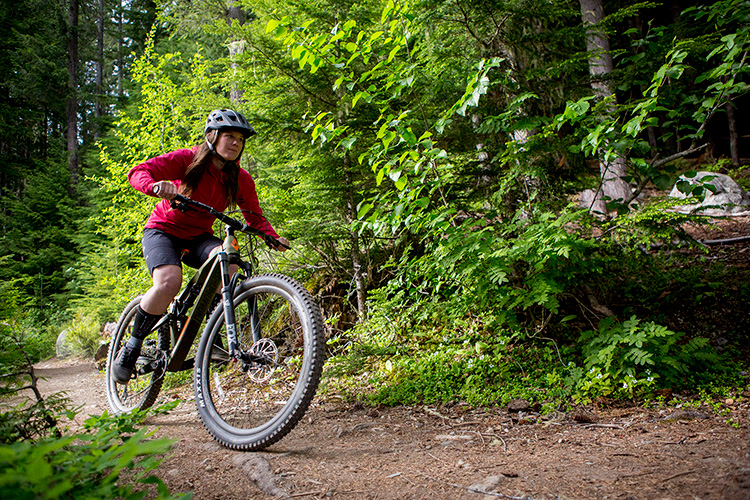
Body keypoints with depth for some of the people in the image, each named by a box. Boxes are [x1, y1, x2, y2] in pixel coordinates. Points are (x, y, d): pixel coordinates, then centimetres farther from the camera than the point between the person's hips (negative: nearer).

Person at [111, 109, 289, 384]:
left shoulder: (240, 180, -6)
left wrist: (273, 238, -24)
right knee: (169, 282, -31)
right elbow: (137, 172, -21)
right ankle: (132, 346, -8)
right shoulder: (186, 160, -15)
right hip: (163, 230, -3)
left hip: (199, 238, 3)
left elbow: (255, 217, -3)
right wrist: (157, 185, -44)